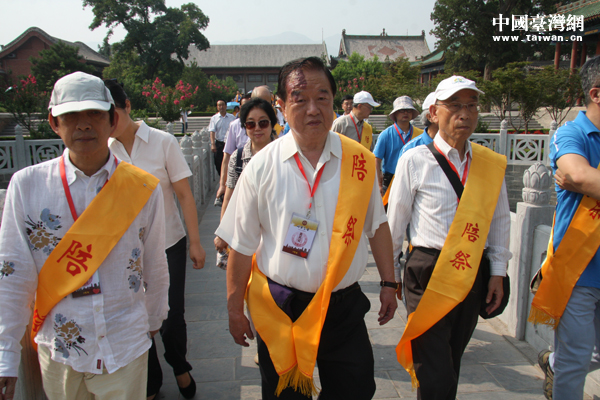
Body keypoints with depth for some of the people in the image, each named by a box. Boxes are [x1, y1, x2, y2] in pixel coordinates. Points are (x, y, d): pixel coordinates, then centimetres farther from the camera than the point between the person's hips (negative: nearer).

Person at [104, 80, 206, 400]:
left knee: (171, 317, 5)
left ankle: (180, 367, 36)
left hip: (168, 244, -2)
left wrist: (195, 242, -7)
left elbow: (184, 195, -6)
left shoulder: (163, 142, -8)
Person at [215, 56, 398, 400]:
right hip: (280, 307, -1)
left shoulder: (361, 161, -4)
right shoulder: (262, 167, -9)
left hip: (344, 306, 1)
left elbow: (378, 226, 6)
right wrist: (235, 310, 1)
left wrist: (389, 284, 8)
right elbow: (242, 245, -4)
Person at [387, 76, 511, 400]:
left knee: (451, 363, 19)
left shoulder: (492, 164, 5)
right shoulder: (414, 160, -7)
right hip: (428, 273, -4)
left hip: (474, 273, 4)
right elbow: (395, 221, -1)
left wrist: (497, 273, 10)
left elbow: (500, 221, 13)